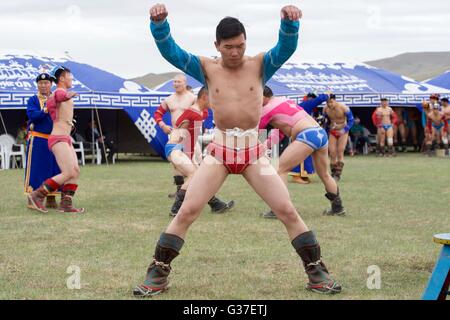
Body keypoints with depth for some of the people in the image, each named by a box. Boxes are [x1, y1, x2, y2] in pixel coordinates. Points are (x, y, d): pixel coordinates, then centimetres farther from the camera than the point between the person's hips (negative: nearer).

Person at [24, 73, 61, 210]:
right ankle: (32, 199, 0)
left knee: (53, 168, 5)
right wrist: (45, 111, -30)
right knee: (35, 169, -4)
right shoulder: (33, 100, 2)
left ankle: (51, 199, 12)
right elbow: (32, 115, -15)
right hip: (37, 140, -4)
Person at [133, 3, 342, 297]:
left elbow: (287, 48, -15)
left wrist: (290, 22, -37)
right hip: (219, 151, 0)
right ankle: (158, 274, 5)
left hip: (253, 150, 0)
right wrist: (159, 23, -25)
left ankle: (316, 271, 10)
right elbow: (170, 50, -6)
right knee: (186, 212, -5)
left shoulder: (260, 65, 1)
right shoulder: (207, 68, 3)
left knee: (288, 211, -2)